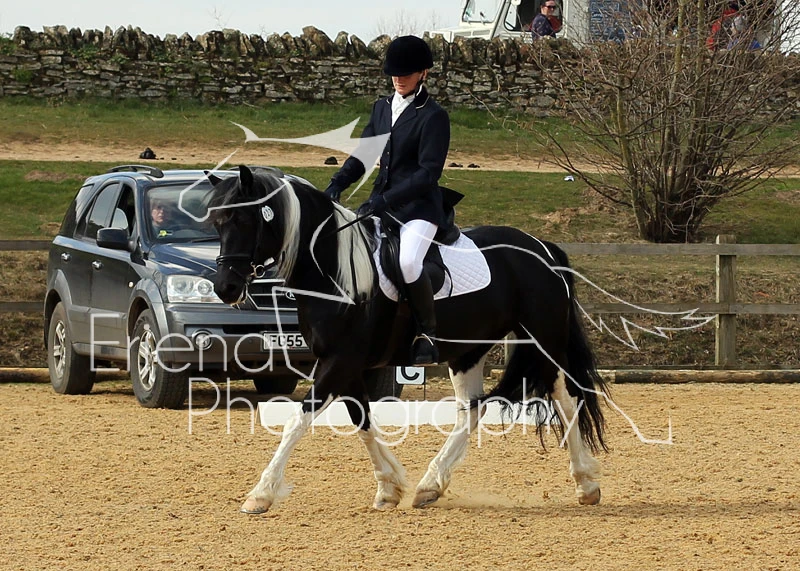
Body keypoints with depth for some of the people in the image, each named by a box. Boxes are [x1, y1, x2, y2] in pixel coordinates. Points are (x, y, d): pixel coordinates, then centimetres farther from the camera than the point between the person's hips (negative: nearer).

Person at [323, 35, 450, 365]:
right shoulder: (382, 108, 12)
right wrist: (338, 183, -6)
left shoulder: (433, 117, -10)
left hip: (419, 205, -7)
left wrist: (385, 201, -25)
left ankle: (427, 335, -10)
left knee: (408, 263, -30)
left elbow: (428, 173, -17)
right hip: (382, 203, 7)